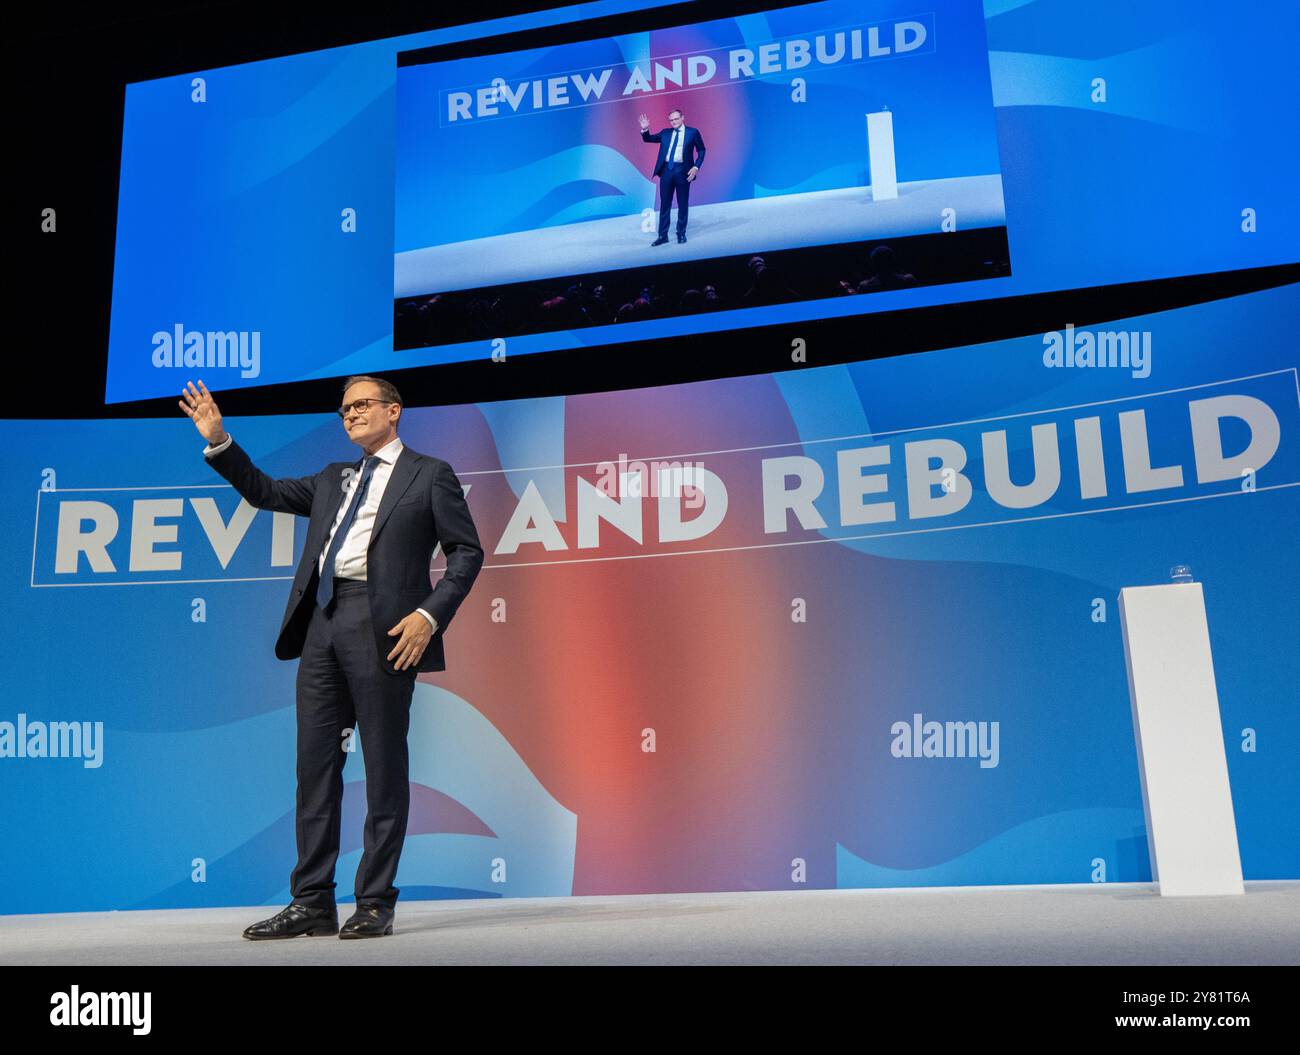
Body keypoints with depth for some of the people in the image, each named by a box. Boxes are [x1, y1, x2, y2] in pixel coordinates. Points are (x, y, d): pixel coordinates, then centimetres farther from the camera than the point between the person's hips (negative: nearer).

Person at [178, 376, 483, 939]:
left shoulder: (429, 473, 6)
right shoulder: (333, 479, 24)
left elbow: (466, 552, 0)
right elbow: (265, 492, 29)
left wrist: (429, 615, -13)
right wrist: (218, 441, 18)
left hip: (381, 625, -6)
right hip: (322, 621, 6)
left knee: (384, 766, -2)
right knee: (316, 764, 6)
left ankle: (375, 904, 7)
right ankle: (312, 902, 14)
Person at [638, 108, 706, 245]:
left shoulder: (693, 132, 3)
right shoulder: (665, 133, 12)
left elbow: (701, 150, 6)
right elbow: (649, 139, 14)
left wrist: (696, 167, -6)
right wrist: (645, 130, -7)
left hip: (683, 171, -3)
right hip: (667, 170, 3)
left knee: (683, 204, 5)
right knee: (665, 204, 4)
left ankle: (681, 234, 15)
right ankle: (663, 235, 8)